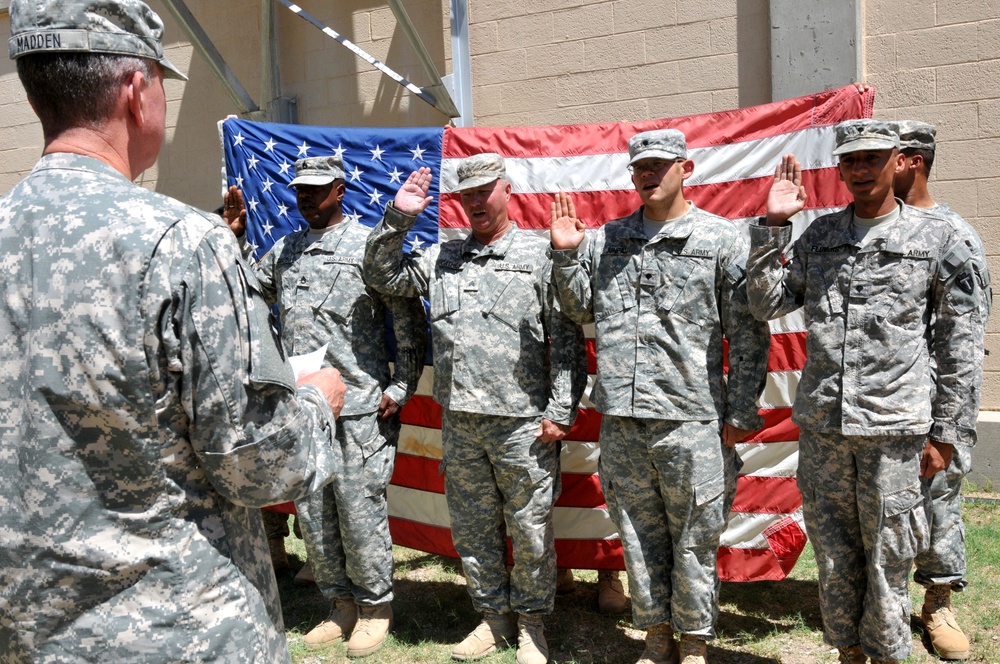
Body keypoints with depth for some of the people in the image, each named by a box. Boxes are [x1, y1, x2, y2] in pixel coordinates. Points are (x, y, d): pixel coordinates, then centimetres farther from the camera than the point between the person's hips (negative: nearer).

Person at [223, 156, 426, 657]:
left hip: (360, 411, -6)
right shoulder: (283, 250, 13)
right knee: (313, 516, 11)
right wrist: (234, 239, 11)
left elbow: (410, 323, -2)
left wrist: (400, 389, -7)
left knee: (359, 513, 0)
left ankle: (375, 607, 19)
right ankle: (341, 605, 27)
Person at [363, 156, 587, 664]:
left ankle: (532, 623, 23)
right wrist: (397, 218, 3)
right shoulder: (441, 258, 13)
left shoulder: (541, 255, -1)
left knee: (529, 529, 5)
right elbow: (382, 277, 16)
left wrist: (561, 411, -10)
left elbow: (566, 339, -4)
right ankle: (493, 617, 29)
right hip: (459, 422, 5)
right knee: (471, 527, 13)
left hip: (523, 423, -4)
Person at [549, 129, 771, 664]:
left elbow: (747, 334, -1)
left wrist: (741, 412, -4)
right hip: (621, 421, 4)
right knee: (639, 536, 13)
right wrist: (566, 256, 4)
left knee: (693, 539, 7)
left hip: (692, 422, -4)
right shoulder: (606, 239, 11)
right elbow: (579, 310, 19)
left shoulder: (723, 239, 0)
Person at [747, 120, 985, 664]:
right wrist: (772, 226, -2)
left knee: (887, 563, 7)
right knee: (834, 558, 13)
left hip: (894, 429, -3)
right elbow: (766, 304, 5)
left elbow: (960, 346, 2)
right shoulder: (817, 236, 10)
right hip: (821, 425, 3)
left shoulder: (937, 239, 1)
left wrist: (947, 432, -1)